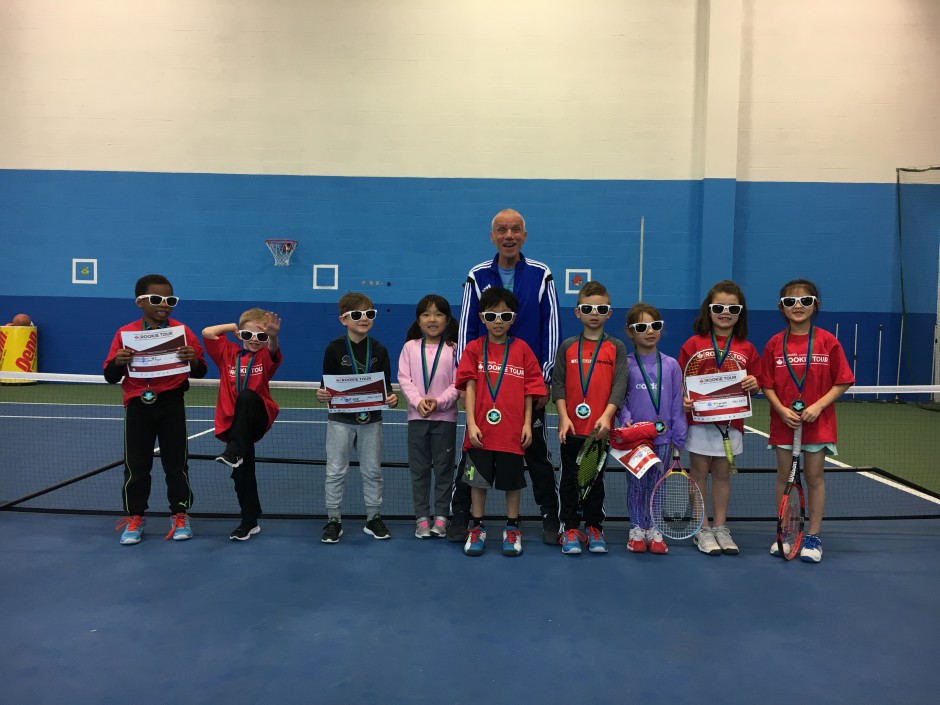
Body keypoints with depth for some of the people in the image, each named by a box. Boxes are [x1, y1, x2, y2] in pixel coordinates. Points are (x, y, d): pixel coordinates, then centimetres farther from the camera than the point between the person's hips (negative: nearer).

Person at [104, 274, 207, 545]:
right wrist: (118, 362, -19)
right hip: (138, 405, 1)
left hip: (171, 405, -1)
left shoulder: (182, 331, -2)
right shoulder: (125, 333, 0)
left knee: (176, 462, 7)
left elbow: (200, 373, 1)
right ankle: (134, 517, 23)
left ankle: (180, 515, 20)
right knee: (136, 465, 8)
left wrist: (194, 360, -21)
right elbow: (110, 377, 2)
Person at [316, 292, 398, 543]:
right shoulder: (334, 349, -6)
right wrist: (322, 395, -22)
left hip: (371, 419, 2)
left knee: (372, 471, 10)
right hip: (341, 419, -2)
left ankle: (374, 518, 23)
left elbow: (386, 386, 3)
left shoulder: (379, 350, -1)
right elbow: (327, 384, -1)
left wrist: (391, 399, -17)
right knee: (335, 471, 5)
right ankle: (334, 520, 17)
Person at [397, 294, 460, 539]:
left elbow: (457, 384, -5)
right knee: (419, 468, 7)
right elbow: (404, 379, -2)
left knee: (443, 468, 6)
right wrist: (418, 401, -16)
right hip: (417, 416, 2)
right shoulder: (410, 347, 4)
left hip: (445, 416, -1)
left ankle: (440, 517, 16)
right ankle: (422, 517, 16)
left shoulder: (453, 349, -1)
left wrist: (439, 402, -18)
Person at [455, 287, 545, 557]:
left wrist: (527, 423, -1)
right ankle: (478, 528, 25)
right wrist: (471, 423, -8)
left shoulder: (521, 349, 2)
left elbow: (529, 390, 3)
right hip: (481, 430, 0)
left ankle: (512, 529, 26)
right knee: (478, 480, 10)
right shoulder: (474, 348, 2)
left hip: (512, 430, 0)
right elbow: (469, 387, -1)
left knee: (512, 481, 10)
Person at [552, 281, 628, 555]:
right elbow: (557, 384, 0)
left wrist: (606, 416, -18)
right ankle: (570, 529, 17)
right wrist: (564, 417, -10)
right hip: (571, 427, 0)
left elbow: (619, 385, -5)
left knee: (596, 479, 11)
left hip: (601, 427, 0)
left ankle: (594, 528, 24)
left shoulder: (616, 348, 2)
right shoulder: (568, 347, 4)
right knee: (570, 479, 7)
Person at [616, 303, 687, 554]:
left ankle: (654, 530, 22)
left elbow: (677, 403, 4)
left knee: (658, 484, 9)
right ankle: (637, 529, 21)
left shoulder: (671, 365, 3)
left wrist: (678, 437, 2)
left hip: (663, 437, 2)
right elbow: (619, 398, -1)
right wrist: (625, 419, -19)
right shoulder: (625, 365, -3)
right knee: (636, 484, 7)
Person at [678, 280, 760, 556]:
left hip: (731, 422, 2)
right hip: (700, 420, -2)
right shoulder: (693, 344, -2)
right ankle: (702, 529, 16)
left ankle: (720, 528, 23)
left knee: (722, 474, 12)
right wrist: (683, 399, -18)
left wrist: (753, 386, -11)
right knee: (699, 472, 5)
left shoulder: (747, 349, 5)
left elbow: (754, 386, 11)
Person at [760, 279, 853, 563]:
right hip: (784, 420, 1)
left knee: (814, 477, 7)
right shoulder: (775, 343, -1)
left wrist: (818, 405, -15)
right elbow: (767, 384, 1)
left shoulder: (828, 341, -5)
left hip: (817, 421, -1)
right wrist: (781, 409, -14)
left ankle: (813, 537, 20)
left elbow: (842, 382, -3)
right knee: (784, 476, 9)